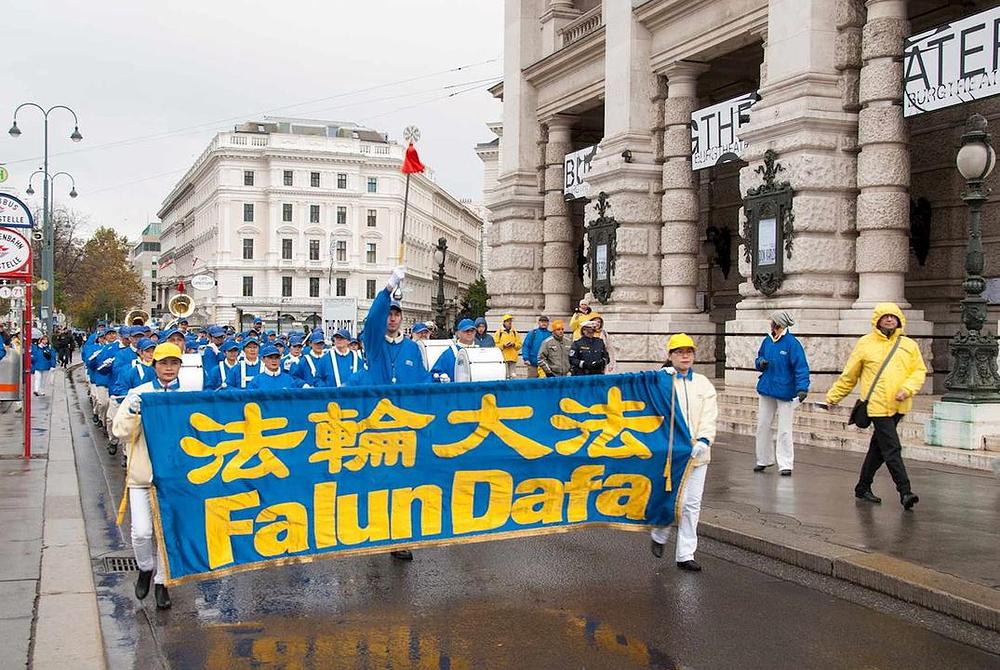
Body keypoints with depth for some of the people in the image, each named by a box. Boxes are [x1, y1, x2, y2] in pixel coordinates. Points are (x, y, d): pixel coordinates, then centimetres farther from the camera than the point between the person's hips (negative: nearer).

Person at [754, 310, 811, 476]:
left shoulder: (792, 343, -14)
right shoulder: (767, 341, 5)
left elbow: (801, 367, -17)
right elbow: (759, 359, 17)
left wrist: (802, 388, -28)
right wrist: (760, 362, -7)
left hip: (785, 392, -6)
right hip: (766, 390, 6)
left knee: (784, 430, -1)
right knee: (763, 426, 13)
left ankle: (785, 464, 6)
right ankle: (764, 460, 26)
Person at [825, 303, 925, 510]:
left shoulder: (909, 345, 10)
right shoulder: (865, 344, 2)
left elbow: (919, 371, 10)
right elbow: (849, 375, 9)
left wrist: (907, 389, -9)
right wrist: (833, 396, 12)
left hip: (898, 406, 4)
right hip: (877, 405, -4)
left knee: (878, 449, 13)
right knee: (892, 449, -10)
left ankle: (863, 488, 25)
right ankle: (905, 491, -10)